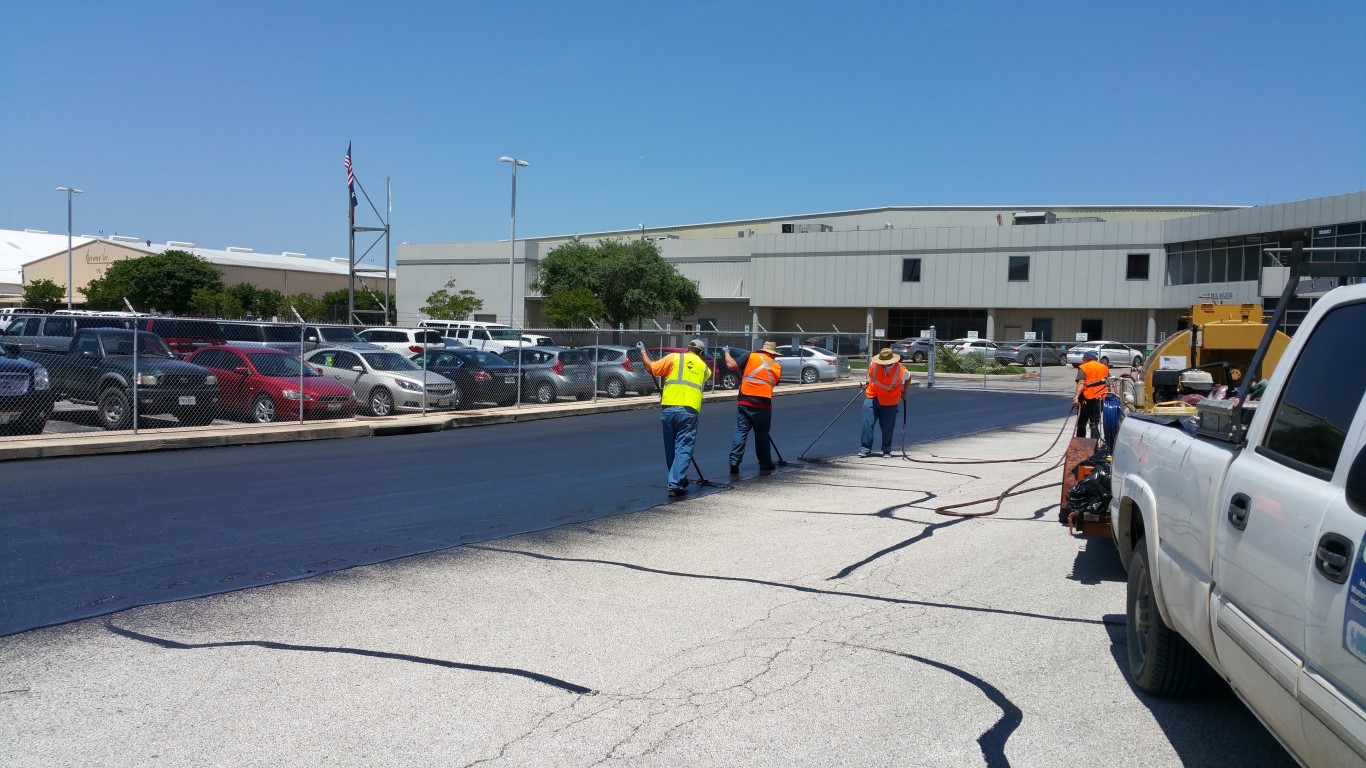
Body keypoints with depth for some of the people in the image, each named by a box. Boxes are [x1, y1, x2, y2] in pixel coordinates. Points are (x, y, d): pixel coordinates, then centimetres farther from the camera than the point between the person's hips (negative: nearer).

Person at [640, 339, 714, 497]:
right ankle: (675, 484, -8)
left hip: (668, 408, 0)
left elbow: (652, 367, 3)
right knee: (683, 449, 1)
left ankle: (679, 480, 26)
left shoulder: (674, 357, 8)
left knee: (670, 448, 15)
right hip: (689, 411, 0)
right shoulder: (704, 367, 17)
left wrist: (643, 352, 19)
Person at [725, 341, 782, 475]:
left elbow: (731, 364, -3)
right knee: (762, 435, 14)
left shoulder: (752, 357, 0)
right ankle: (765, 463, 22)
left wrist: (727, 353, 15)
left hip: (744, 402, -1)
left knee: (740, 431, 2)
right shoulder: (778, 367, 10)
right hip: (763, 405, 1)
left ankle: (734, 461, -7)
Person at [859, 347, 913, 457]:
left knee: (888, 427, 5)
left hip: (890, 403, -1)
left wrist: (904, 392, 9)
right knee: (867, 424, -6)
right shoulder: (874, 363, -13)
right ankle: (866, 448, 1)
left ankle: (886, 450, 22)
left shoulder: (900, 370, -17)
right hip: (872, 398, 1)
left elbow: (908, 378, 7)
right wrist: (868, 382, 17)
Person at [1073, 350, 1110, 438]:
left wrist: (1076, 397, -25)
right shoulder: (1104, 367, 13)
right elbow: (1108, 384, 17)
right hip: (1100, 399, 4)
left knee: (1081, 423, 8)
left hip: (1086, 399, -4)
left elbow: (1081, 383, -17)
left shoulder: (1083, 368, -3)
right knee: (1095, 424, 5)